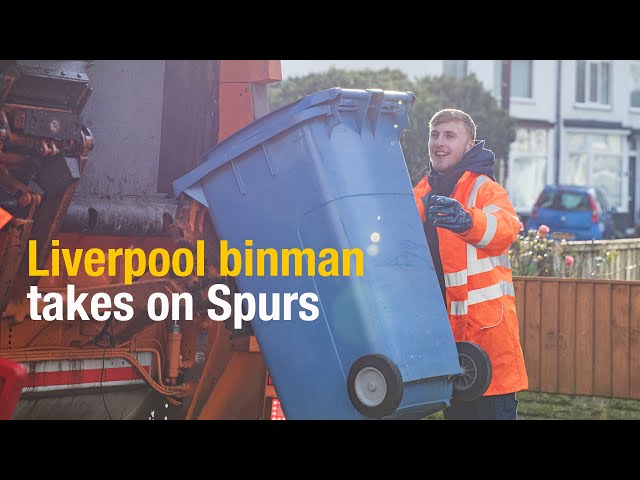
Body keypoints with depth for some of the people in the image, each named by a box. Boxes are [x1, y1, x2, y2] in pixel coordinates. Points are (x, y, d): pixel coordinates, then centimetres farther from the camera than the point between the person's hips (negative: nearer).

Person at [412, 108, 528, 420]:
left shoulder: (484, 189, -6)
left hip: (486, 322, -6)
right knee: (454, 410, 13)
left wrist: (466, 220, -48)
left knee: (496, 409, -6)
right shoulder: (421, 194, 13)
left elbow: (505, 229, -28)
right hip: (442, 325, 6)